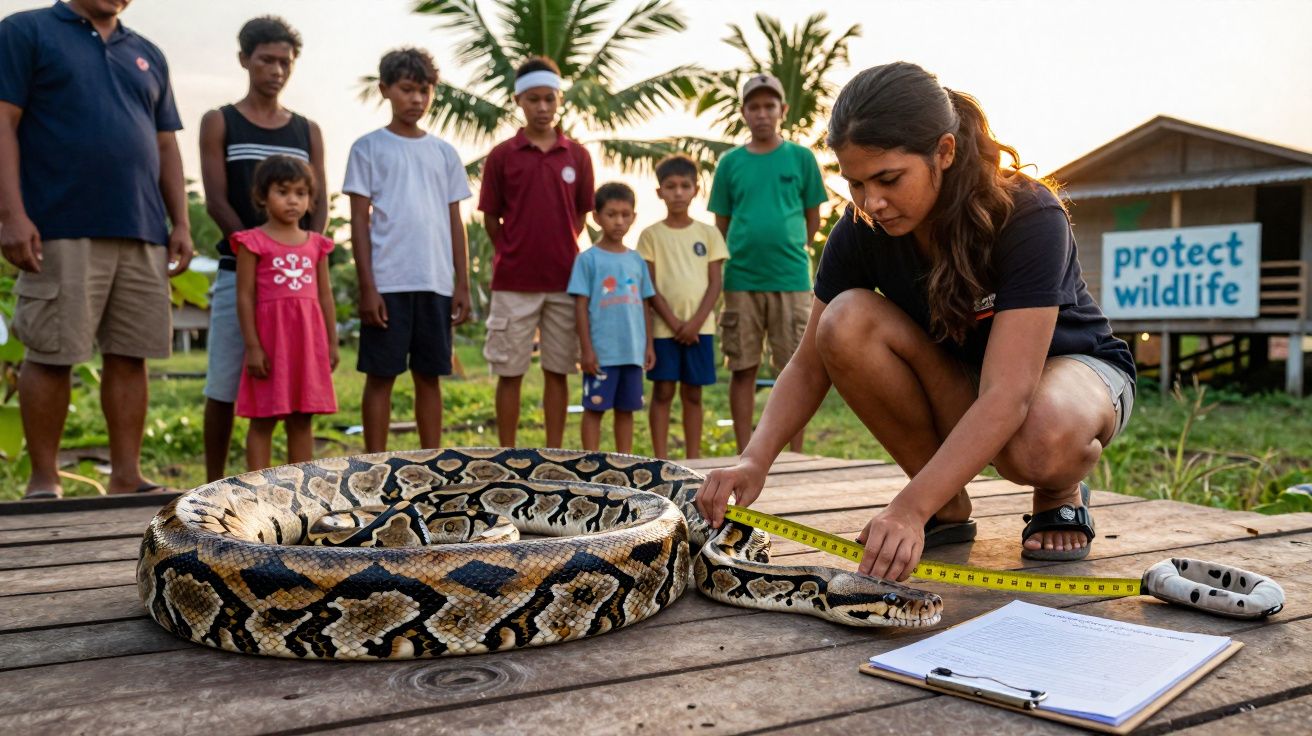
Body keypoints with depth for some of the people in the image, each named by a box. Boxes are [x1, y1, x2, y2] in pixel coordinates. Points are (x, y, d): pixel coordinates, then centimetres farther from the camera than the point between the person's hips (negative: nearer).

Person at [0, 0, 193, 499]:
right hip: (62, 231, -5)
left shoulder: (148, 56, 21)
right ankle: (43, 481, 7)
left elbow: (165, 146, 20)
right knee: (52, 356, -2)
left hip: (143, 233, 5)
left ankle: (126, 477, 9)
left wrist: (181, 223, 10)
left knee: (130, 356, 3)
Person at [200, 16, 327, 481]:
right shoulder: (220, 123, 7)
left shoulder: (307, 131, 14)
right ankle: (214, 485, 10)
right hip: (239, 270, -2)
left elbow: (319, 204, 8)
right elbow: (217, 202, -2)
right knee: (225, 385, 0)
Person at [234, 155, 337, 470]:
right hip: (270, 338, -4)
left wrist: (332, 343, 9)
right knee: (263, 420, 1)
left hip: (308, 341, 4)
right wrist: (252, 346, -10)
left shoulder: (316, 244, 11)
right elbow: (245, 297, -5)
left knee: (302, 420, 9)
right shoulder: (253, 242, -1)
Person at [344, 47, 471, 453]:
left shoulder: (444, 152, 13)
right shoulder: (368, 147, 3)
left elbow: (455, 221, 13)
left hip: (436, 283, 3)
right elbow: (359, 220, 0)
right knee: (381, 375, 2)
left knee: (429, 375, 9)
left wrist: (462, 284, 6)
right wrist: (367, 286, -8)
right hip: (387, 282, -3)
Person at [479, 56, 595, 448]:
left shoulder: (577, 155, 6)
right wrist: (514, 255, 3)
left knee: (557, 371, 8)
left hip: (564, 280, 2)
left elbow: (581, 214, 12)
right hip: (514, 282, -2)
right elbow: (490, 218, 4)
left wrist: (560, 251, 4)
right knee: (510, 372, 4)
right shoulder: (502, 156, 1)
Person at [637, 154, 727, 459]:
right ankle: (661, 460, 6)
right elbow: (649, 287, -2)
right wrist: (674, 323, -11)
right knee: (663, 392, 1)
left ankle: (693, 460, 14)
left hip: (700, 326, 1)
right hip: (664, 327, -1)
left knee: (693, 394, 7)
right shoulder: (651, 234, 2)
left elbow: (715, 283, 2)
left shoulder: (708, 234, 6)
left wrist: (696, 322, -10)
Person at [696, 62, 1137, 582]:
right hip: (957, 392, 4)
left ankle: (1061, 495, -2)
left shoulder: (1030, 218, -30)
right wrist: (756, 459, -30)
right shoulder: (861, 231, -17)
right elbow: (810, 365, -12)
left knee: (1043, 445, -42)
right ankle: (949, 507, -9)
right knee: (846, 322, -27)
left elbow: (1006, 394, -39)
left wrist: (910, 508, -49)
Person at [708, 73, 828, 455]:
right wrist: (742, 254, 4)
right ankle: (745, 455, 13)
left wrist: (787, 250, 5)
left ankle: (796, 454, 13)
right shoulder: (731, 162, 7)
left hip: (791, 279, -1)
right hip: (741, 280, 1)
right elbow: (721, 224, 11)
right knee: (743, 369, 5)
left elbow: (813, 219, 8)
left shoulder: (801, 158, 5)